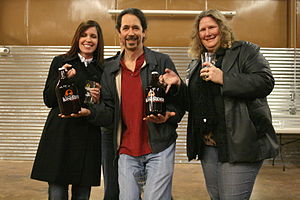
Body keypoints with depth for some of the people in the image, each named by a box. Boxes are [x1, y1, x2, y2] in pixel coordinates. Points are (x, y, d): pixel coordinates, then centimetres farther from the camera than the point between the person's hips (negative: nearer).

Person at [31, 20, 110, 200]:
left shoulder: (103, 69, 9)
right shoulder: (61, 62, 5)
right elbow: (48, 100, 2)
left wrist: (98, 101, -8)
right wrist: (62, 79, -13)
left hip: (89, 139, 2)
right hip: (61, 136, -1)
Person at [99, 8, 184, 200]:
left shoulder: (162, 61, 0)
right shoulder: (110, 69, 11)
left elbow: (179, 101, 0)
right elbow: (108, 108, 13)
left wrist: (167, 116, -19)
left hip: (159, 148, -3)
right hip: (127, 151, 3)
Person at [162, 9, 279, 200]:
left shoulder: (245, 51, 1)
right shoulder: (196, 64, 19)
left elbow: (266, 82, -13)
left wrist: (223, 78, -19)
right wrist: (178, 84, 1)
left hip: (239, 144, -6)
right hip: (207, 146, 7)